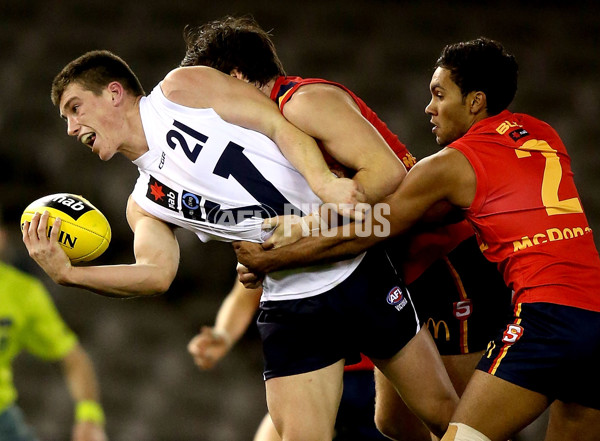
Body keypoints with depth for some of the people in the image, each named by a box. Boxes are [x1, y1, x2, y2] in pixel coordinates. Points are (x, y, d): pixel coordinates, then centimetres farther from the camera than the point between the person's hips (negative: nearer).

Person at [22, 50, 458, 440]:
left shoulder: (182, 89, -2)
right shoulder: (145, 202, 10)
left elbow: (280, 126, -9)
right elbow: (157, 272, -7)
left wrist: (326, 182, -26)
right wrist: (68, 273, -20)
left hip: (358, 267, -4)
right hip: (291, 304, 4)